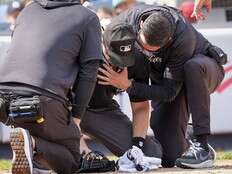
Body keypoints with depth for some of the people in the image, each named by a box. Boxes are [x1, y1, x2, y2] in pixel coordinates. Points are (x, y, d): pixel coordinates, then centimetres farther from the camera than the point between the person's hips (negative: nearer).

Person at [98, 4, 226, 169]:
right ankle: (183, 144, 25)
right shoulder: (131, 18, -26)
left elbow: (169, 92, -34)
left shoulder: (183, 39, -39)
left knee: (193, 67, -43)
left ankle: (203, 147, -36)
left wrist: (128, 86, -40)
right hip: (163, 79, 3)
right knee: (169, 158, -14)